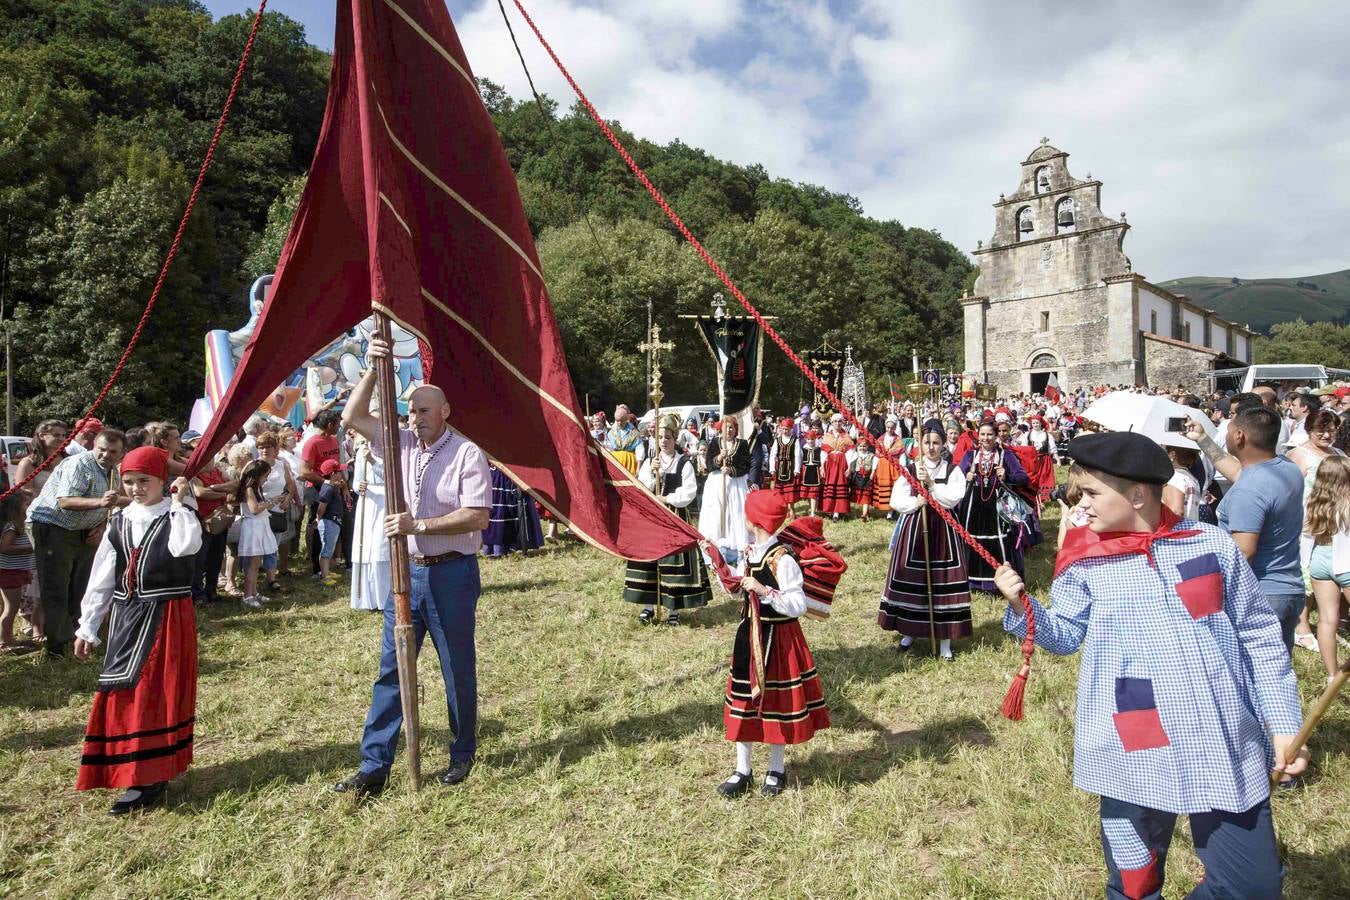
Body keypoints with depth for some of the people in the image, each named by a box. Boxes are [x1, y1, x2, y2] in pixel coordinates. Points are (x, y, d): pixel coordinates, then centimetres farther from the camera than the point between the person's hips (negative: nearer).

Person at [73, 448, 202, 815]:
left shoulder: (178, 516, -7)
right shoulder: (119, 523, 7)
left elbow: (184, 546, -31)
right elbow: (101, 578, 10)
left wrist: (179, 503, -21)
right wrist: (88, 627, 9)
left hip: (168, 618, -5)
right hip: (126, 619, 5)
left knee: (158, 693, 0)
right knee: (123, 693, 11)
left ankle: (148, 779, 7)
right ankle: (140, 771, 26)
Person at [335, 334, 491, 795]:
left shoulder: (467, 453, -11)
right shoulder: (401, 443, 7)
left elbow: (478, 517, -18)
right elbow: (353, 417, 4)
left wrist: (418, 525, -22)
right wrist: (372, 371, -7)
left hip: (451, 573, -5)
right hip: (406, 571, 5)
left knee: (458, 671, 8)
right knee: (390, 669, 7)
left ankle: (463, 756, 26)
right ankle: (374, 766, 16)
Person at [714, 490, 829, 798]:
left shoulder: (782, 560, -21)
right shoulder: (750, 552, 4)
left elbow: (798, 606, -25)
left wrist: (765, 591, -32)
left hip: (777, 639, -7)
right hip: (749, 634, 8)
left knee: (776, 702, 9)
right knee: (743, 700, 12)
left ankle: (777, 770, 29)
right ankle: (742, 770, 26)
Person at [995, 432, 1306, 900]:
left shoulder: (1212, 544, -3)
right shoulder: (1085, 562, -3)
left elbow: (1259, 637, 5)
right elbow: (1064, 636, 0)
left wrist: (1283, 722, 5)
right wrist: (1024, 606, -18)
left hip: (1226, 749, 1)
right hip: (1135, 754, 0)